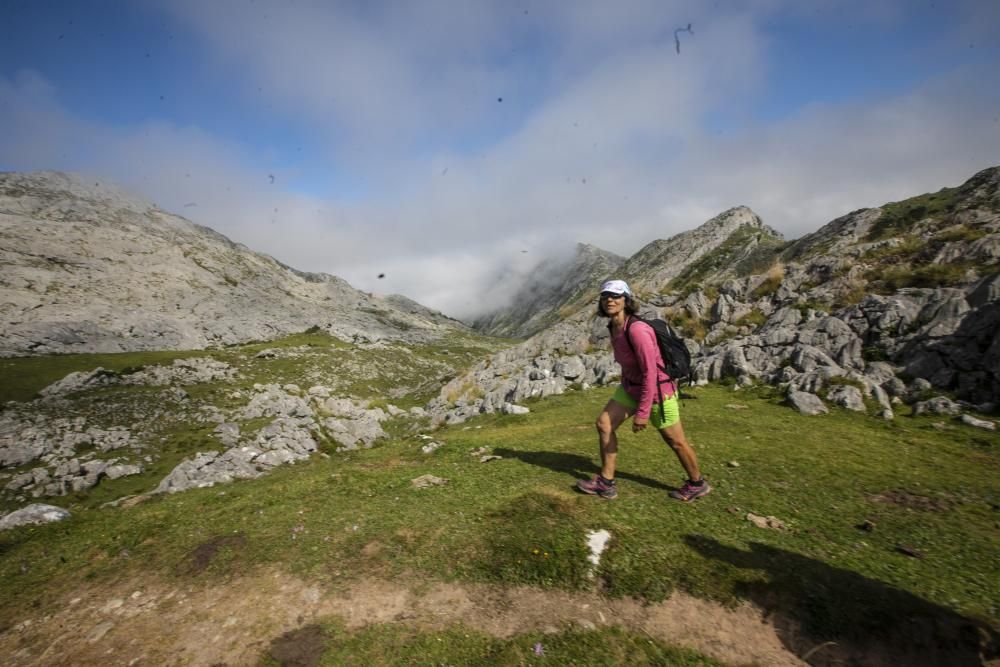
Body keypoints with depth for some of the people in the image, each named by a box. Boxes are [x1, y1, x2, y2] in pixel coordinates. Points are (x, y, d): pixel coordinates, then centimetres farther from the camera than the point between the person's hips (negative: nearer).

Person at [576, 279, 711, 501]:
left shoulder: (637, 329, -29)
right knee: (604, 424, 1)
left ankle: (697, 484, 37)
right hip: (631, 386, 8)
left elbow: (650, 372, -28)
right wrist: (624, 388, 22)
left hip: (658, 390, -8)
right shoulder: (614, 327, -2)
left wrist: (643, 412, -26)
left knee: (675, 441, 11)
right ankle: (606, 483, 12)